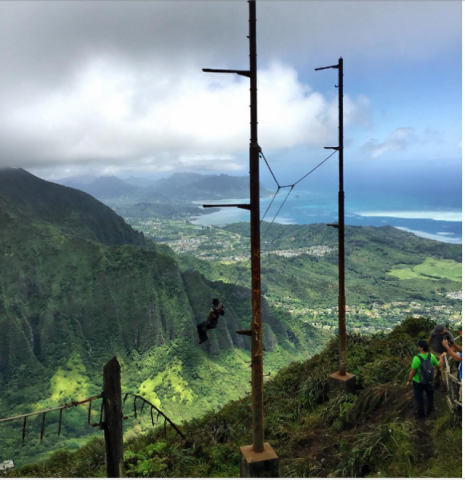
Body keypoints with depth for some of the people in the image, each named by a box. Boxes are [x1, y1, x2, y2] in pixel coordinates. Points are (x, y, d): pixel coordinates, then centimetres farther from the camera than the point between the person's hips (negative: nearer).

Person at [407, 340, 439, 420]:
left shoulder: (417, 358, -32)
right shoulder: (431, 356, -16)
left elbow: (413, 371, -25)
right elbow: (438, 365, 0)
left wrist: (409, 380, -9)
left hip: (418, 382, -5)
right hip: (429, 380, 5)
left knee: (419, 398, 16)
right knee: (430, 394, 32)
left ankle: (421, 415, 30)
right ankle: (430, 409, 49)